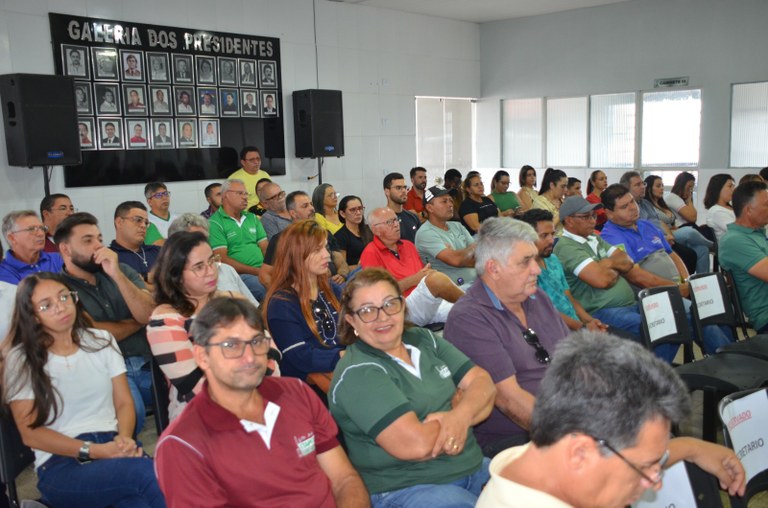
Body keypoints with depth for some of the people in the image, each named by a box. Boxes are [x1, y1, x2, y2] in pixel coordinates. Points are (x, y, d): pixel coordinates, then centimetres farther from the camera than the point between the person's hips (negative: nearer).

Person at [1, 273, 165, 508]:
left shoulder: (102, 340, 16)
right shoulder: (20, 359, 6)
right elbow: (31, 433, -1)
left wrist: (124, 439, -11)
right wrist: (95, 451, -14)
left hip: (112, 447, 3)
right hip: (60, 464, -3)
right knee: (148, 473, -35)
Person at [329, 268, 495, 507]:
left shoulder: (424, 339, 9)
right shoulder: (357, 374, -14)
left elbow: (482, 382, 2)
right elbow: (416, 444, -24)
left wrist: (461, 416, -19)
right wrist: (458, 404, -8)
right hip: (403, 489, -7)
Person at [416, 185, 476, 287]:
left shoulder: (457, 226, 17)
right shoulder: (425, 233, -7)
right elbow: (455, 260, -16)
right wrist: (471, 249, 3)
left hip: (478, 281, 8)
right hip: (456, 288, -7)